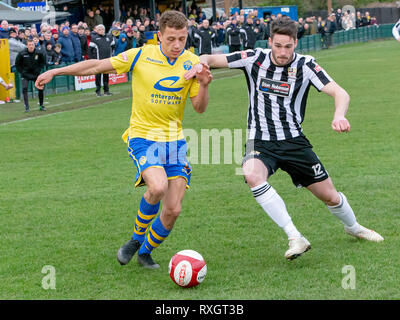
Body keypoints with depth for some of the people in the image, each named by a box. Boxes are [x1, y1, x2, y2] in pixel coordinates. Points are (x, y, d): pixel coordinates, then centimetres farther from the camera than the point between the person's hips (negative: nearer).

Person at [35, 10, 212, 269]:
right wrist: (55, 72, 2)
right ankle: (136, 238, -4)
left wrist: (204, 85, -19)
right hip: (142, 136, -3)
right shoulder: (141, 56, -8)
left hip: (174, 140, 3)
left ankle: (145, 252, 25)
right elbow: (98, 66, 0)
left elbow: (200, 107, 2)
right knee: (158, 187, -31)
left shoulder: (192, 63, -1)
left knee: (173, 211, -3)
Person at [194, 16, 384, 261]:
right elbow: (210, 59, -1)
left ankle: (353, 227, 43)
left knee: (329, 196, 6)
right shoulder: (255, 59, -6)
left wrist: (339, 116, -40)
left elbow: (340, 93, -18)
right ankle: (295, 238, -32)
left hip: (294, 140, 0)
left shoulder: (305, 65, -9)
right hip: (261, 142, 0)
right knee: (252, 175, -34)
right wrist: (201, 64, -26)